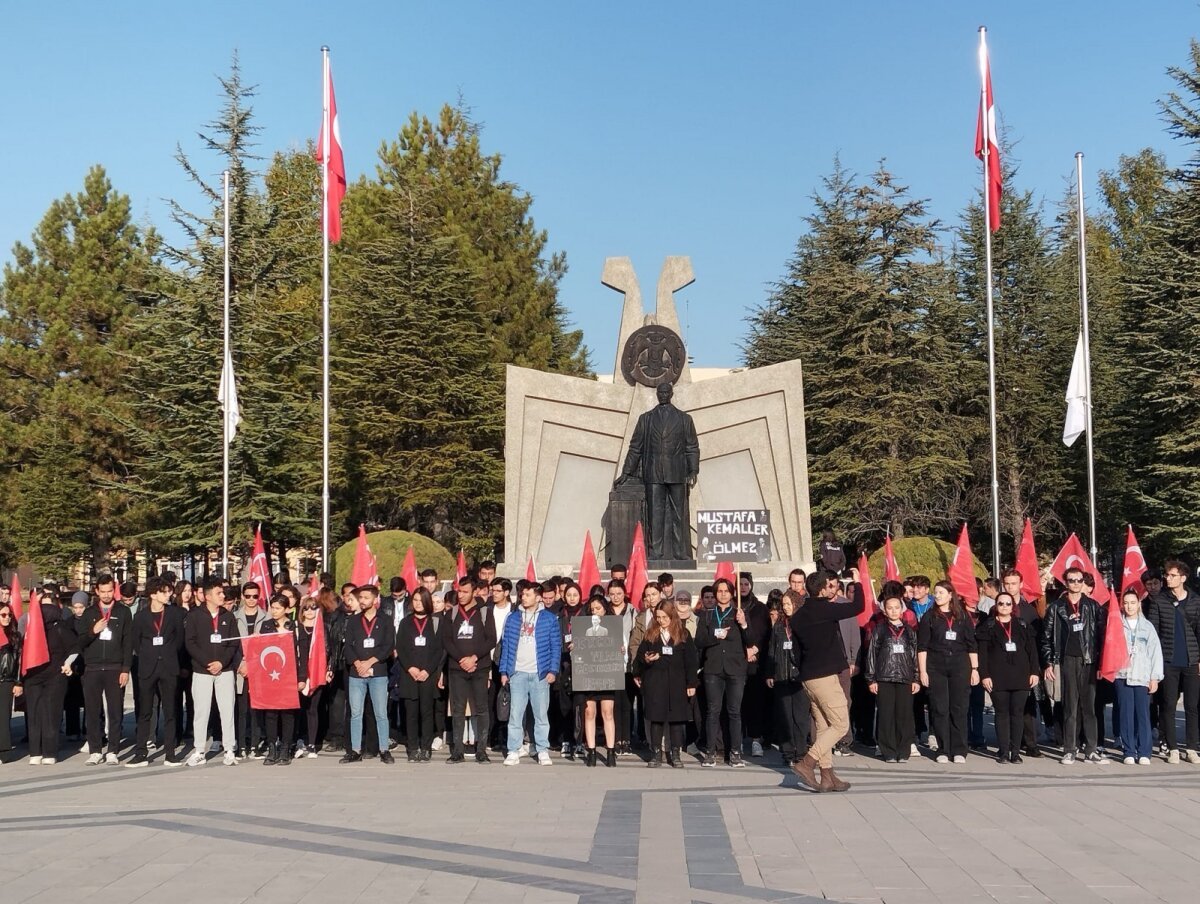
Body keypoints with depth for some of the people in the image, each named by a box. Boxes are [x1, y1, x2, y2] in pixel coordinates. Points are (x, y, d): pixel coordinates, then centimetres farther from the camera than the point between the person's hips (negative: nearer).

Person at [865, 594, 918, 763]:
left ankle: (903, 752, 5)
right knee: (886, 716, -2)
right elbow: (871, 654, 4)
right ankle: (889, 752, 3)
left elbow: (915, 655, 13)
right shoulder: (879, 629, 6)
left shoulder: (909, 630, 13)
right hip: (884, 678, -2)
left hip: (905, 678, 2)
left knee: (904, 715, -2)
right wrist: (871, 679, -1)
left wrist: (916, 679, 7)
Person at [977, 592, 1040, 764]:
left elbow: (1032, 650, 9)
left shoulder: (1022, 626, 11)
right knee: (1002, 713, 1)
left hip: (1020, 677, 2)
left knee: (1018, 713, 1)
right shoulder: (988, 626, 5)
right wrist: (984, 675, -8)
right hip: (998, 677, -2)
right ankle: (1004, 751, 4)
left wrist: (1035, 672, 1)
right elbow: (982, 652, 0)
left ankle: (1015, 751, 5)